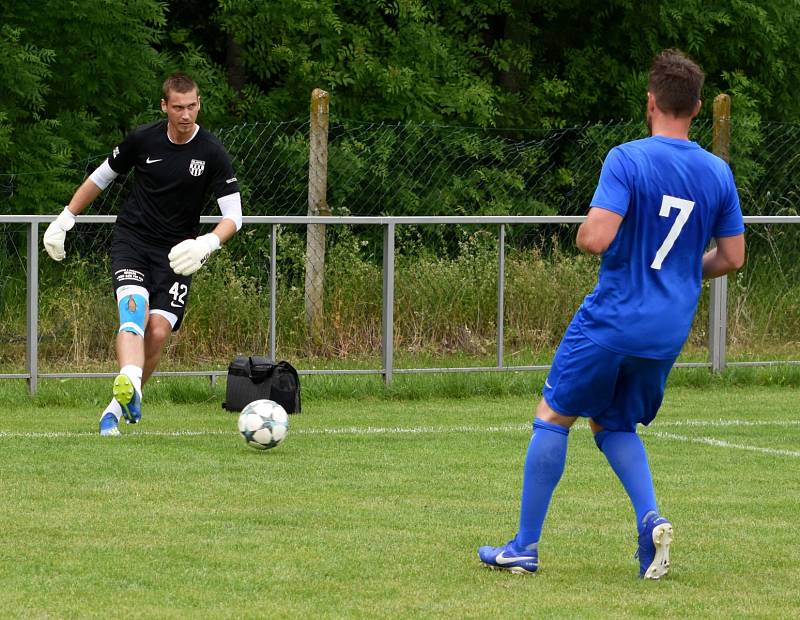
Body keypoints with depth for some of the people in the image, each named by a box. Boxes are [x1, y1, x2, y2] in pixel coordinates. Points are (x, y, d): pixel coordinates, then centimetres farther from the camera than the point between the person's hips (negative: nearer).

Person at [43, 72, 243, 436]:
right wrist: (65, 220, 13)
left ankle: (119, 405, 10)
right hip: (131, 242, 0)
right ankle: (127, 384, -51)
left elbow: (233, 215, -8)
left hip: (176, 254, 1)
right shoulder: (143, 140, -3)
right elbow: (101, 177, 13)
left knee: (158, 331, -12)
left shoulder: (212, 153, -7)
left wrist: (208, 242, -28)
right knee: (134, 310, -27)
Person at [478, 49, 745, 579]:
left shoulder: (627, 160, -14)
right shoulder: (718, 173, 2)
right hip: (670, 332, 5)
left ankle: (525, 548, 11)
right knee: (614, 425, 22)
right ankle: (650, 520, -3)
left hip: (612, 318, -5)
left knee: (554, 417, 9)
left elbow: (596, 238, -23)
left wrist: (582, 235, 1)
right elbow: (733, 257, 8)